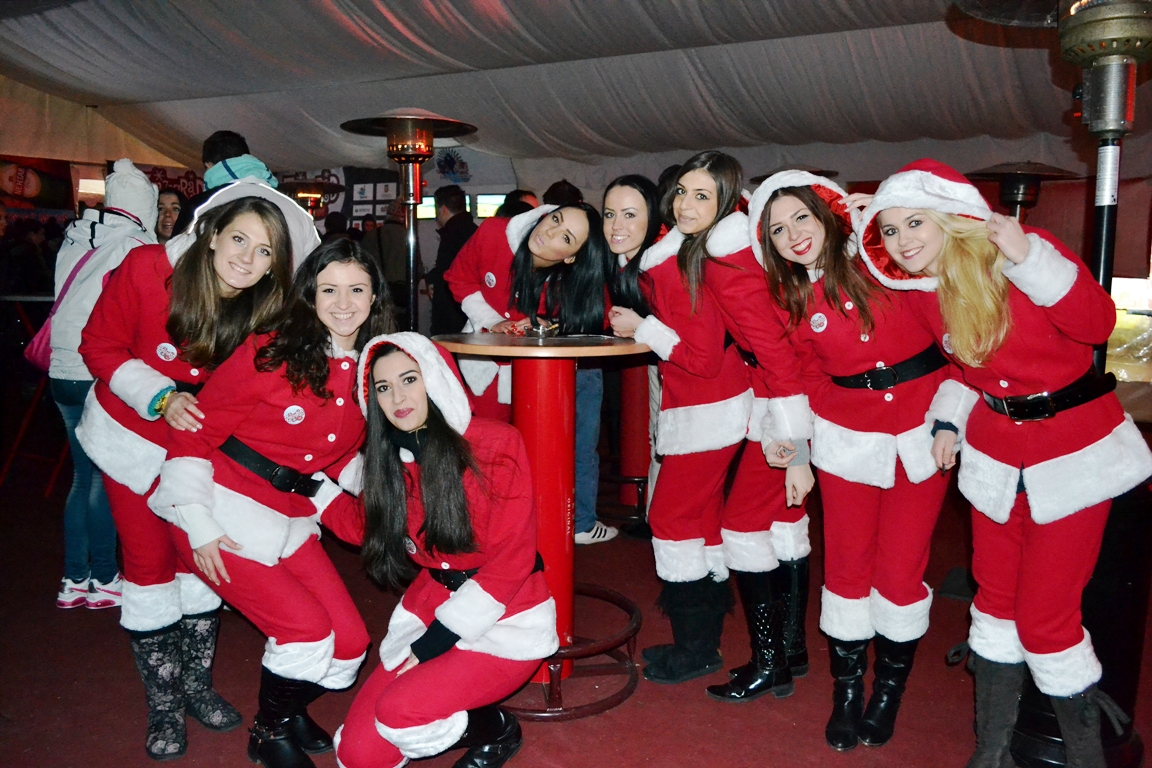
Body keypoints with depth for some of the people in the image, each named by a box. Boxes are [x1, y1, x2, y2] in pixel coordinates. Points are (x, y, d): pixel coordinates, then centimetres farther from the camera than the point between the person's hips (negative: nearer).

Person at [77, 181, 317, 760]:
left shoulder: (267, 310, -18)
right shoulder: (146, 269, -25)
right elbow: (99, 346, -16)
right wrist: (160, 397, -27)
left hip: (204, 440, 2)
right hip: (135, 437, -2)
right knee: (150, 564, 4)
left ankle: (196, 682, 29)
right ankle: (163, 702, 20)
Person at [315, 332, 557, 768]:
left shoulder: (496, 445, -16)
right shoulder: (388, 459, 3)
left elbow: (511, 560, -16)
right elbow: (368, 528, 18)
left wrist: (436, 640, -16)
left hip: (505, 621, -6)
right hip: (430, 609, 6)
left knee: (400, 710, -26)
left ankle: (497, 730, 5)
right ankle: (462, 718, 21)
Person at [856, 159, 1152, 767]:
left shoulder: (1021, 249, -18)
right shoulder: (921, 290, -1)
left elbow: (1098, 324, -25)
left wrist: (1028, 258, -34)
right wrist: (950, 420, 4)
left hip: (1075, 448, -5)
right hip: (994, 450, 6)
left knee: (1045, 617, -3)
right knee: (996, 601, 14)